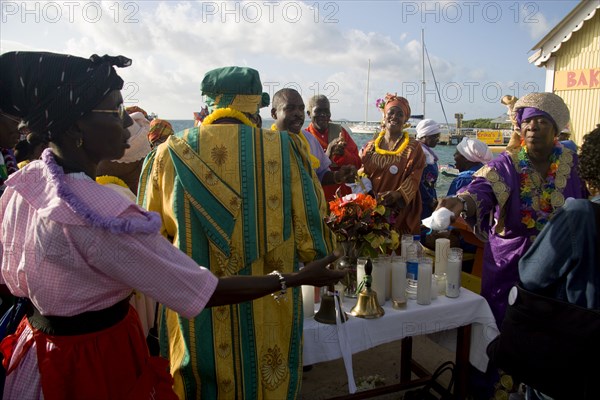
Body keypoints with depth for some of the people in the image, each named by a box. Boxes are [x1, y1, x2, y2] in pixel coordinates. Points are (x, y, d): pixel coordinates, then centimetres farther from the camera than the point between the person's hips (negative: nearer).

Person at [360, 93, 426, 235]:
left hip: (402, 211, -2)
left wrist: (398, 194, -24)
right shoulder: (371, 146, 12)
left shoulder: (414, 147, 4)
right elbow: (363, 174, 10)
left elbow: (414, 178, -7)